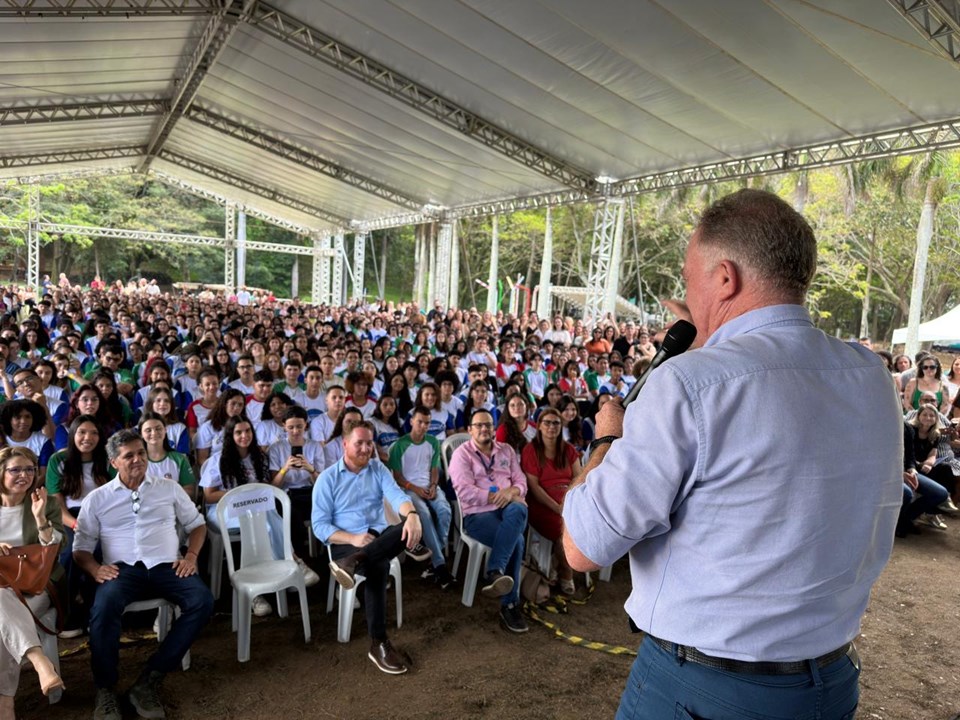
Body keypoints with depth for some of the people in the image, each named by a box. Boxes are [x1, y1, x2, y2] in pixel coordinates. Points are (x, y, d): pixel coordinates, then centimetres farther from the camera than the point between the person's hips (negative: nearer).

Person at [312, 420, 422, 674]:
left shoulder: (379, 470, 9)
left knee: (410, 528, -30)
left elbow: (397, 496, -10)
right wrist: (353, 538, -22)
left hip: (380, 536, 4)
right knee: (378, 567, -36)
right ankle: (378, 644, -29)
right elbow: (319, 525, -5)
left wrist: (412, 514, -34)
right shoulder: (328, 478, 0)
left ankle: (354, 562, -40)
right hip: (346, 543, -3)